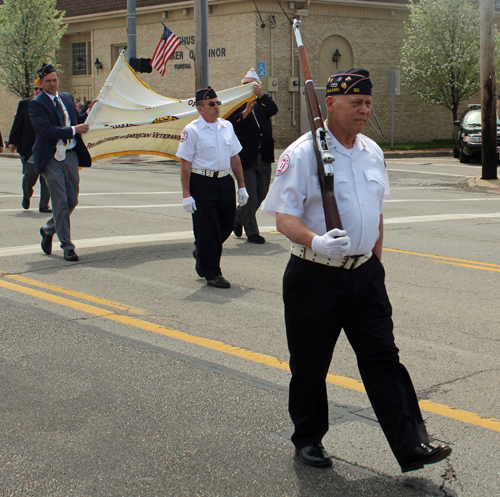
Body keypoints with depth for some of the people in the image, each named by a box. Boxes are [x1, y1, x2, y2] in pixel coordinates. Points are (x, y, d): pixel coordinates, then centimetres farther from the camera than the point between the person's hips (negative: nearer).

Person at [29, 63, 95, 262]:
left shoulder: (67, 98, 13)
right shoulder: (36, 104, -7)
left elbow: (76, 122, 20)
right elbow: (47, 130, -17)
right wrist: (73, 130, -16)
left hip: (71, 156, 6)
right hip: (51, 158, -6)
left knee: (72, 201, 10)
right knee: (60, 203, -4)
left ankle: (48, 230, 33)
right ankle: (67, 246, 3)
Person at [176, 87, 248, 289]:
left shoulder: (227, 126, 11)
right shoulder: (192, 130, -6)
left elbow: (234, 157, 16)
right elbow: (185, 163, -8)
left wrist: (241, 186, 14)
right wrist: (186, 194, -13)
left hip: (226, 181, 6)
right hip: (202, 182, -6)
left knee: (226, 225, 9)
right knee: (207, 229, -2)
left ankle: (201, 255, 35)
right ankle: (212, 273, 9)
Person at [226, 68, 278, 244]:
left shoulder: (264, 101, 10)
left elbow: (273, 110, -11)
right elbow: (230, 124, -12)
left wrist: (261, 95, -25)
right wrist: (245, 112, -24)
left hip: (264, 156, 4)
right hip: (246, 156, -4)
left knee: (262, 193, 12)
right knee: (250, 195, -2)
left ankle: (239, 216, 35)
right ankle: (252, 232, 9)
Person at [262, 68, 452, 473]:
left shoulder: (372, 152, 10)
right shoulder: (302, 154, -11)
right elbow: (284, 217, -17)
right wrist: (315, 241, -35)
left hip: (365, 274, 5)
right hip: (315, 276, -4)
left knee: (383, 359, 1)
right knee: (310, 364, 9)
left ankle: (412, 446, 1)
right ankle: (308, 439, 28)